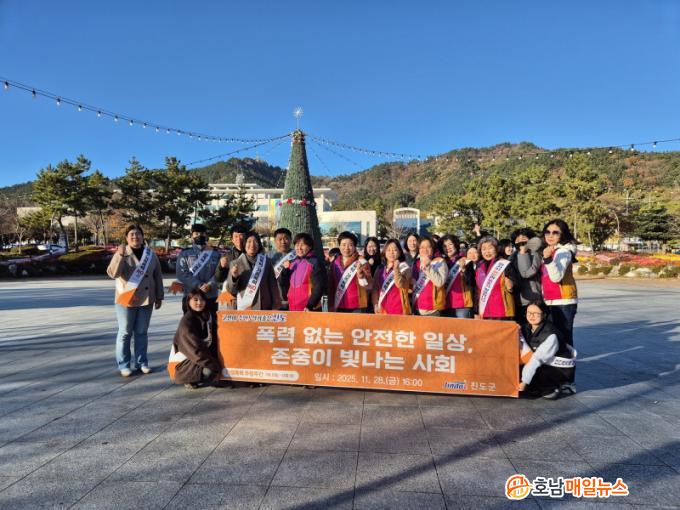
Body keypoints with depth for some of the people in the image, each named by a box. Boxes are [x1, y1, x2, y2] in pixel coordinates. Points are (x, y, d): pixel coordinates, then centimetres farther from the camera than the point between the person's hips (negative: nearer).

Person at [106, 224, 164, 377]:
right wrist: (119, 255, -28)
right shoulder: (121, 254, -3)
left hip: (146, 300, 3)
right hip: (126, 299, -2)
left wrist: (159, 297, 8)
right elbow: (112, 273, -17)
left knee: (142, 332, 10)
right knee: (125, 333, 4)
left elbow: (158, 277, 9)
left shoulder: (151, 254, 5)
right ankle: (124, 365, 14)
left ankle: (142, 362, 20)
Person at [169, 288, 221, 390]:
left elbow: (213, 339, 8)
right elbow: (194, 347, -24)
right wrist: (212, 364, -26)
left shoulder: (208, 315, 2)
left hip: (204, 354, 8)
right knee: (208, 371, -28)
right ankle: (188, 380, -1)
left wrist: (215, 359, -2)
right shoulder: (186, 321, -19)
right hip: (185, 358, -8)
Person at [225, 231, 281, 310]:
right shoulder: (236, 263, 1)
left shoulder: (266, 262, 3)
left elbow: (273, 285, 6)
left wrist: (275, 306, 2)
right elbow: (231, 290, 0)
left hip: (265, 308, 1)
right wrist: (234, 277, -19)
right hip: (245, 309, -1)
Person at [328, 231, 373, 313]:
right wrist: (331, 306, 9)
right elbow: (331, 287, 13)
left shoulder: (361, 262, -4)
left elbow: (369, 286, -11)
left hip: (357, 308, -4)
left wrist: (360, 275, -29)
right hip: (339, 308, 4)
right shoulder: (335, 263, 8)